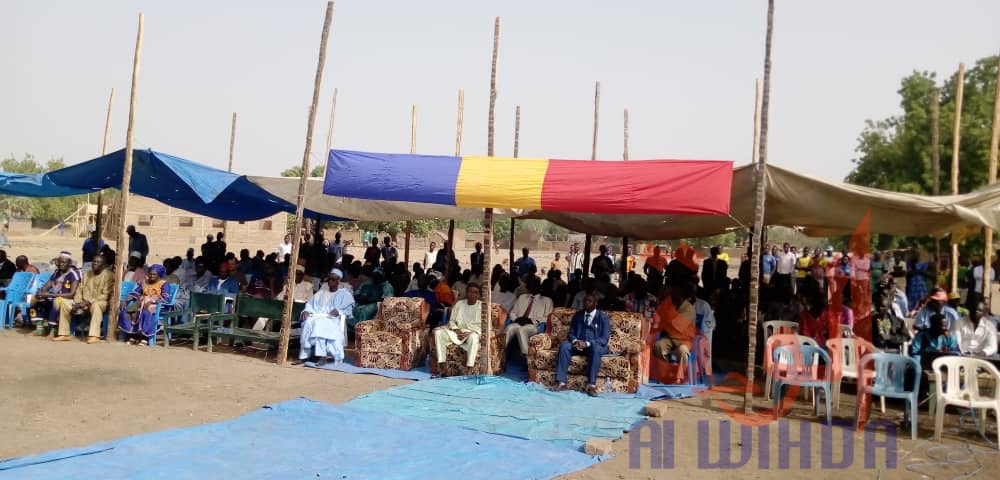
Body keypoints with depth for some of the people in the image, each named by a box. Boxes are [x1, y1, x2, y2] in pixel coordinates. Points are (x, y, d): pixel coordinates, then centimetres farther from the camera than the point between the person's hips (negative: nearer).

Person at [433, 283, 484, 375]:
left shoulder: (482, 306, 0)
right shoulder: (459, 304, 11)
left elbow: (483, 326, -7)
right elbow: (451, 320, 12)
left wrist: (469, 332, -19)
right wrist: (457, 330, -9)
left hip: (473, 333, -4)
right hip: (457, 332, 4)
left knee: (473, 336, -40)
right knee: (438, 332, -19)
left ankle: (470, 368, -42)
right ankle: (440, 365, -25)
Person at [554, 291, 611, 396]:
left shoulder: (603, 317, -1)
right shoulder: (577, 315, 13)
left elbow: (604, 339, -9)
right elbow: (571, 333, 10)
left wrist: (587, 344, -24)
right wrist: (575, 341, -15)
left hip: (596, 346, -3)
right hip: (578, 344, 4)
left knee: (596, 349, -39)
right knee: (564, 345, -27)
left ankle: (591, 385, -41)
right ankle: (562, 382, -32)